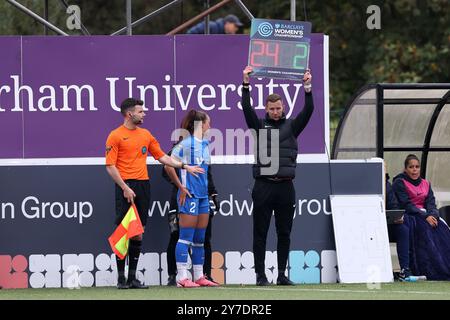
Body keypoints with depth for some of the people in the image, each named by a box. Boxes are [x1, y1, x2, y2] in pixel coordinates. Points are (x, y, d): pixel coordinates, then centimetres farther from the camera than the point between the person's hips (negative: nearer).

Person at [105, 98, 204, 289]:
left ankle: (133, 277, 11)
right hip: (126, 186, -6)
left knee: (138, 233, 6)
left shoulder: (146, 135, 16)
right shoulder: (116, 136, -3)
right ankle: (121, 277, -3)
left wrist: (184, 166, 14)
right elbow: (110, 166, -7)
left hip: (143, 185, 6)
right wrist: (125, 188, -14)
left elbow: (162, 157, 21)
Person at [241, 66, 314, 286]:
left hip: (285, 186, 2)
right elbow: (247, 109, -5)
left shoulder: (291, 126, 11)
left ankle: (282, 274, 11)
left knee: (284, 233, 5)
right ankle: (260, 274, 2)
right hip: (263, 186, -2)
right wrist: (246, 85, -14)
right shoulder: (260, 126, 8)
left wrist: (308, 88, -11)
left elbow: (308, 111, 0)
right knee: (260, 233, -1)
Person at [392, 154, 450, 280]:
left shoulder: (425, 184, 19)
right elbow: (406, 205, -11)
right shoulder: (399, 183, 1)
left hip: (426, 216, 5)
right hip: (408, 217, -5)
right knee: (425, 228, -34)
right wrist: (425, 217, -21)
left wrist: (432, 215, -16)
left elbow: (431, 203, 8)